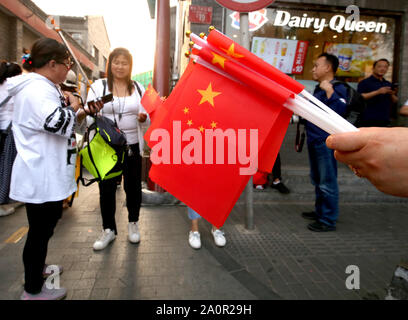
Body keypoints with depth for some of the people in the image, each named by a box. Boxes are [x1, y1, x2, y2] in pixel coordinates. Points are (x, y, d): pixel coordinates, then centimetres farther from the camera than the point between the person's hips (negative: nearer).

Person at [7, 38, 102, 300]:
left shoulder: (42, 87, 16)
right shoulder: (38, 88, -19)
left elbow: (62, 123, 22)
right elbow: (56, 123, -34)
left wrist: (84, 112, 8)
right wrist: (73, 106, -15)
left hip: (46, 174, 11)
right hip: (42, 177, -11)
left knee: (44, 225, 24)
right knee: (41, 229, 2)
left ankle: (37, 268, 43)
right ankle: (33, 290, 19)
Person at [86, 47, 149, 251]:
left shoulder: (138, 88, 10)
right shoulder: (98, 86, 3)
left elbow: (148, 117, 9)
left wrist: (144, 117, -13)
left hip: (132, 146, 2)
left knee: (133, 186, 10)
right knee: (106, 188, 4)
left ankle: (133, 223, 30)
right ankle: (109, 229, 22)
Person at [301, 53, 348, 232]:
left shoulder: (337, 89, -10)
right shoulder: (319, 88, 19)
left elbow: (339, 110, -27)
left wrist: (329, 91, -25)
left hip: (326, 142, -10)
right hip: (314, 141, 10)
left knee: (327, 182, -3)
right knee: (317, 180, 19)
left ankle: (328, 220, 8)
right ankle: (320, 211, 34)